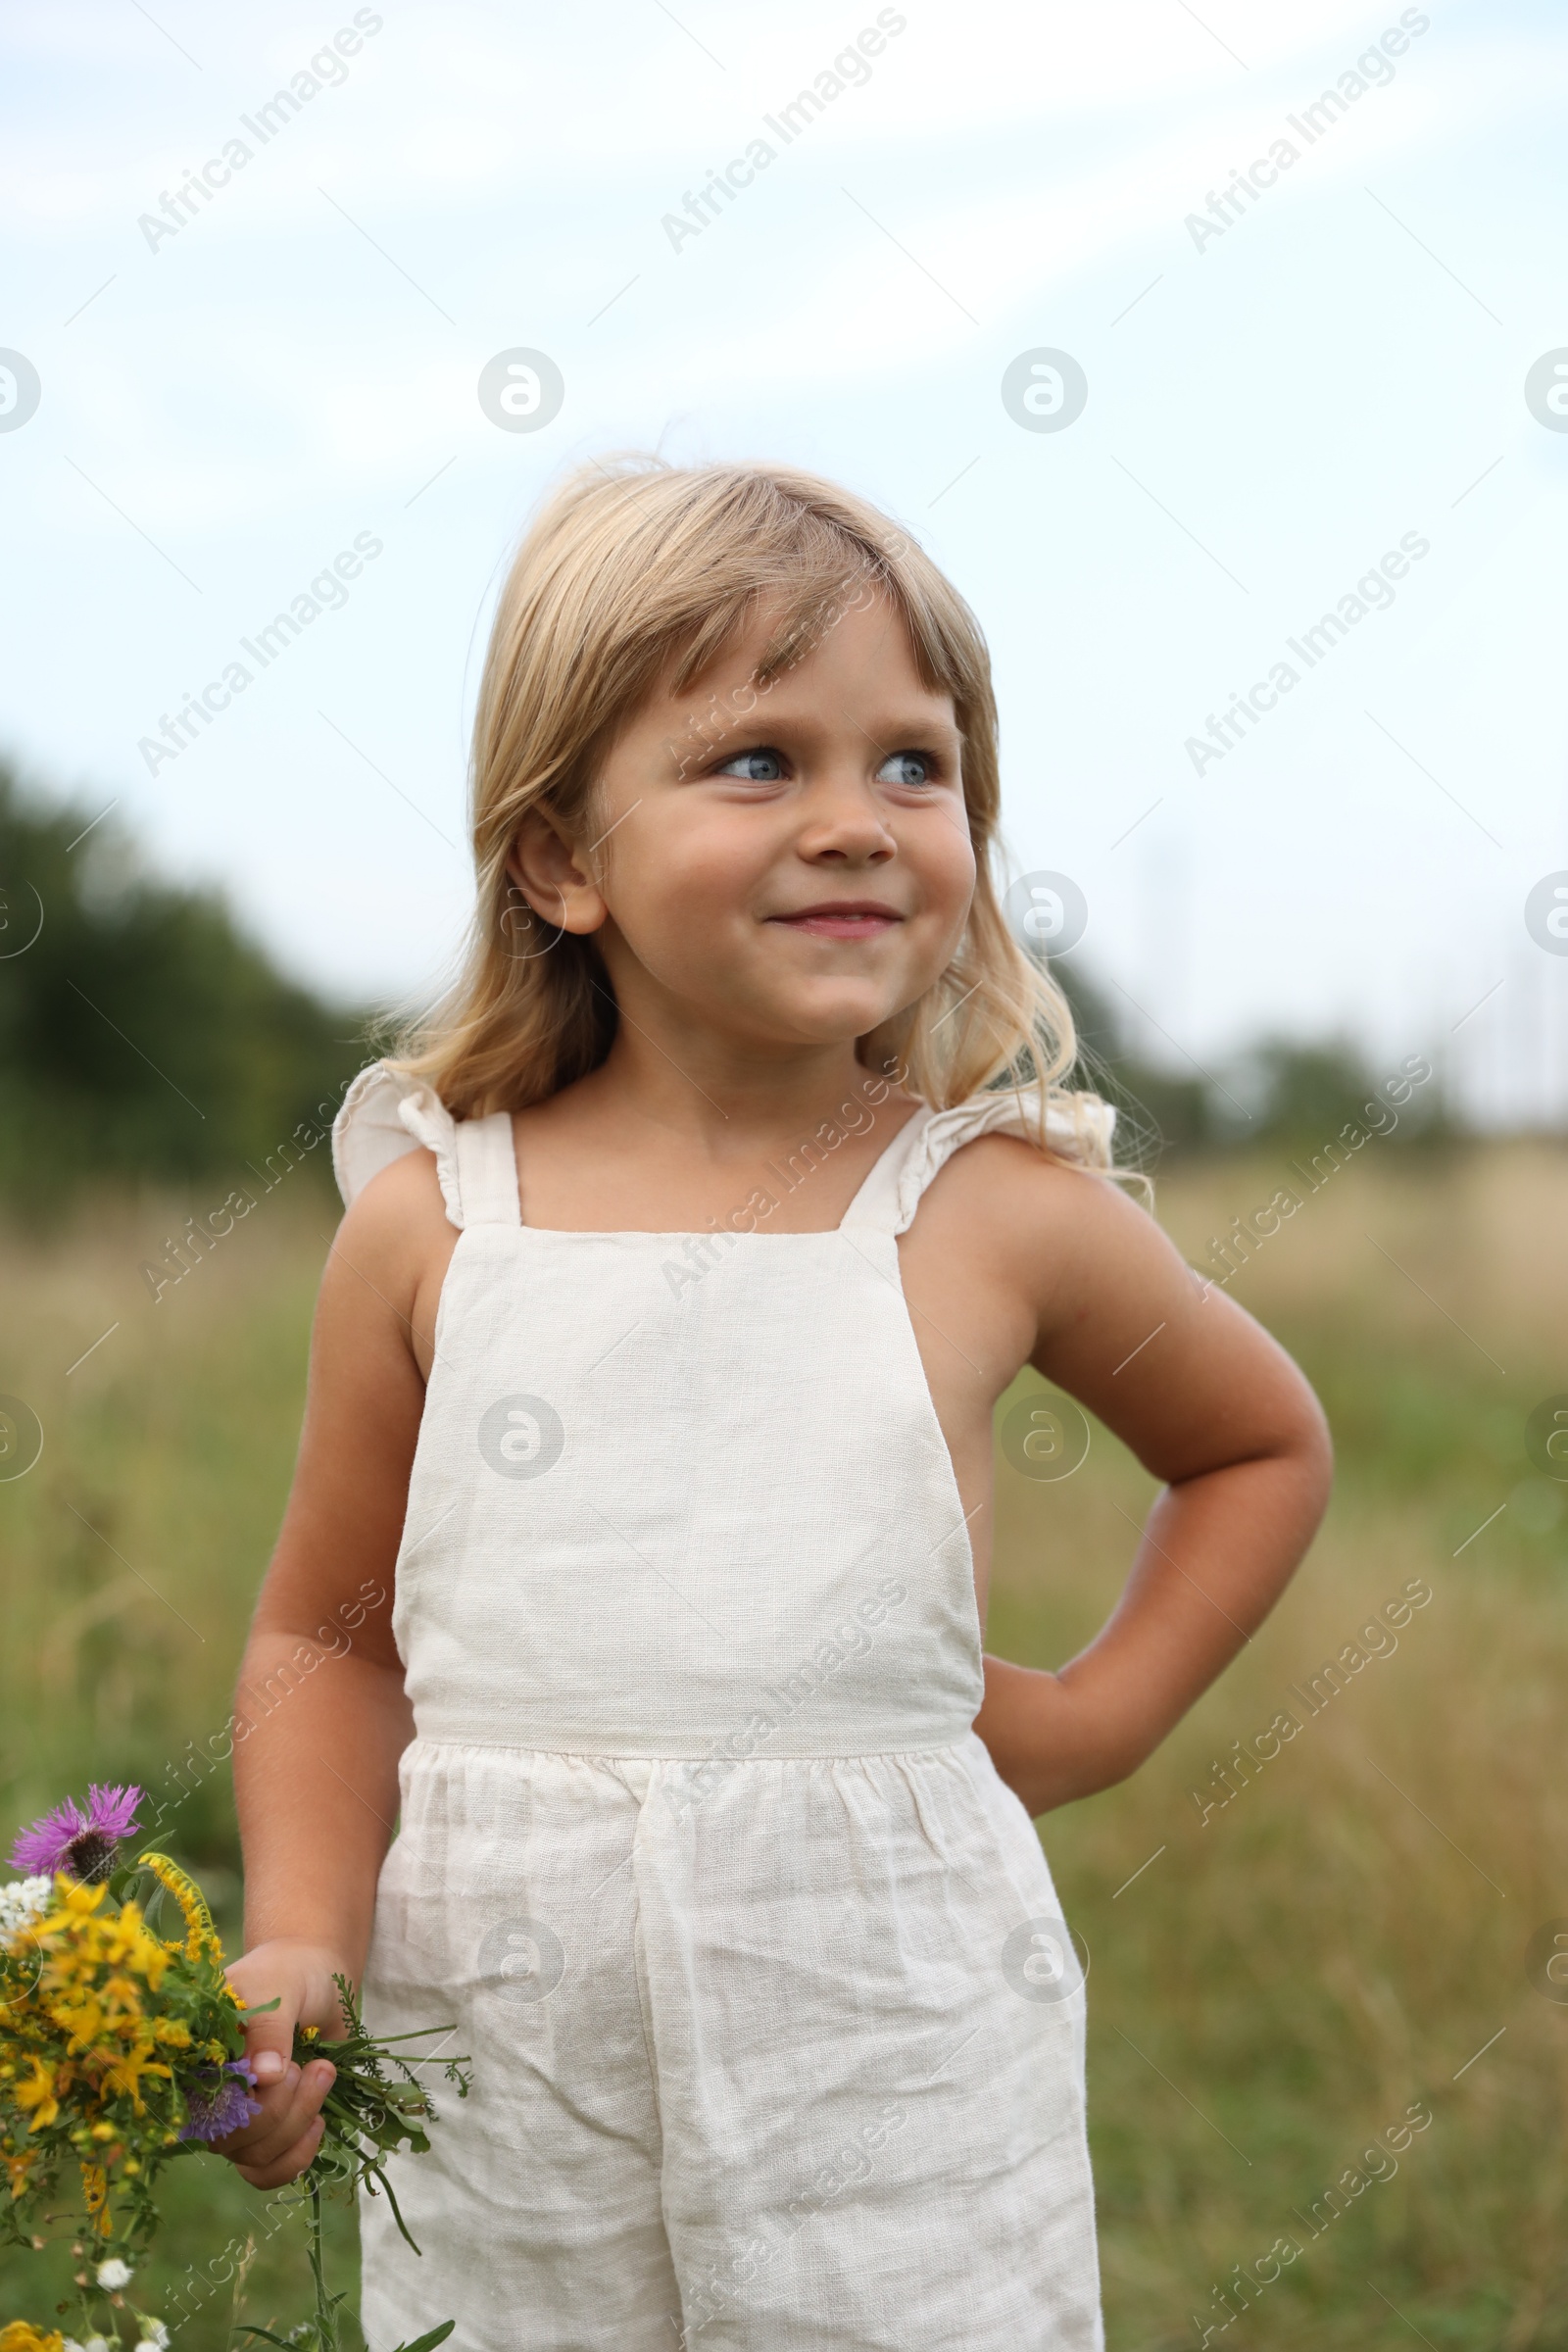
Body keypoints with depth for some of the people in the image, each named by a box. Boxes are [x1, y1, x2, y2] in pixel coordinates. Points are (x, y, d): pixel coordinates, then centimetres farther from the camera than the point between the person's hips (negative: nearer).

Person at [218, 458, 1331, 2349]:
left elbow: (1262, 1442, 17)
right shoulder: (427, 1222, -1)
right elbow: (330, 1636, 9)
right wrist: (300, 1946, -5)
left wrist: (1101, 1713, 8)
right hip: (494, 2067, 1)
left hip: (892, 2066, 0)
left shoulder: (1000, 1213, -2)